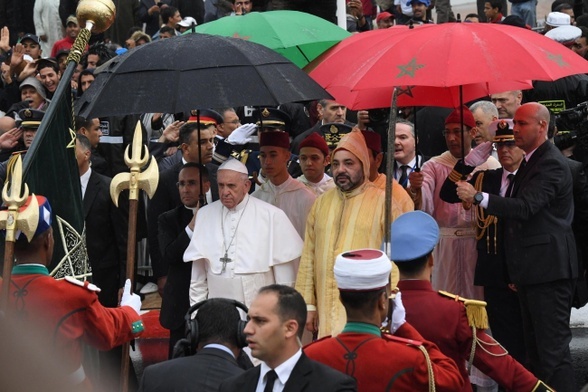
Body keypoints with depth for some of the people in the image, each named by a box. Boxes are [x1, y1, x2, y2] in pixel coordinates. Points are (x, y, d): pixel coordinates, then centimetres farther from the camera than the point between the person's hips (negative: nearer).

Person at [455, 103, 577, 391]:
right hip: (531, 270, 11)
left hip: (548, 269, -11)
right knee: (534, 346, 14)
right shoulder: (530, 161, 17)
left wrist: (478, 197, -28)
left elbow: (525, 207, -26)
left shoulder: (551, 164, -15)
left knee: (553, 348, -10)